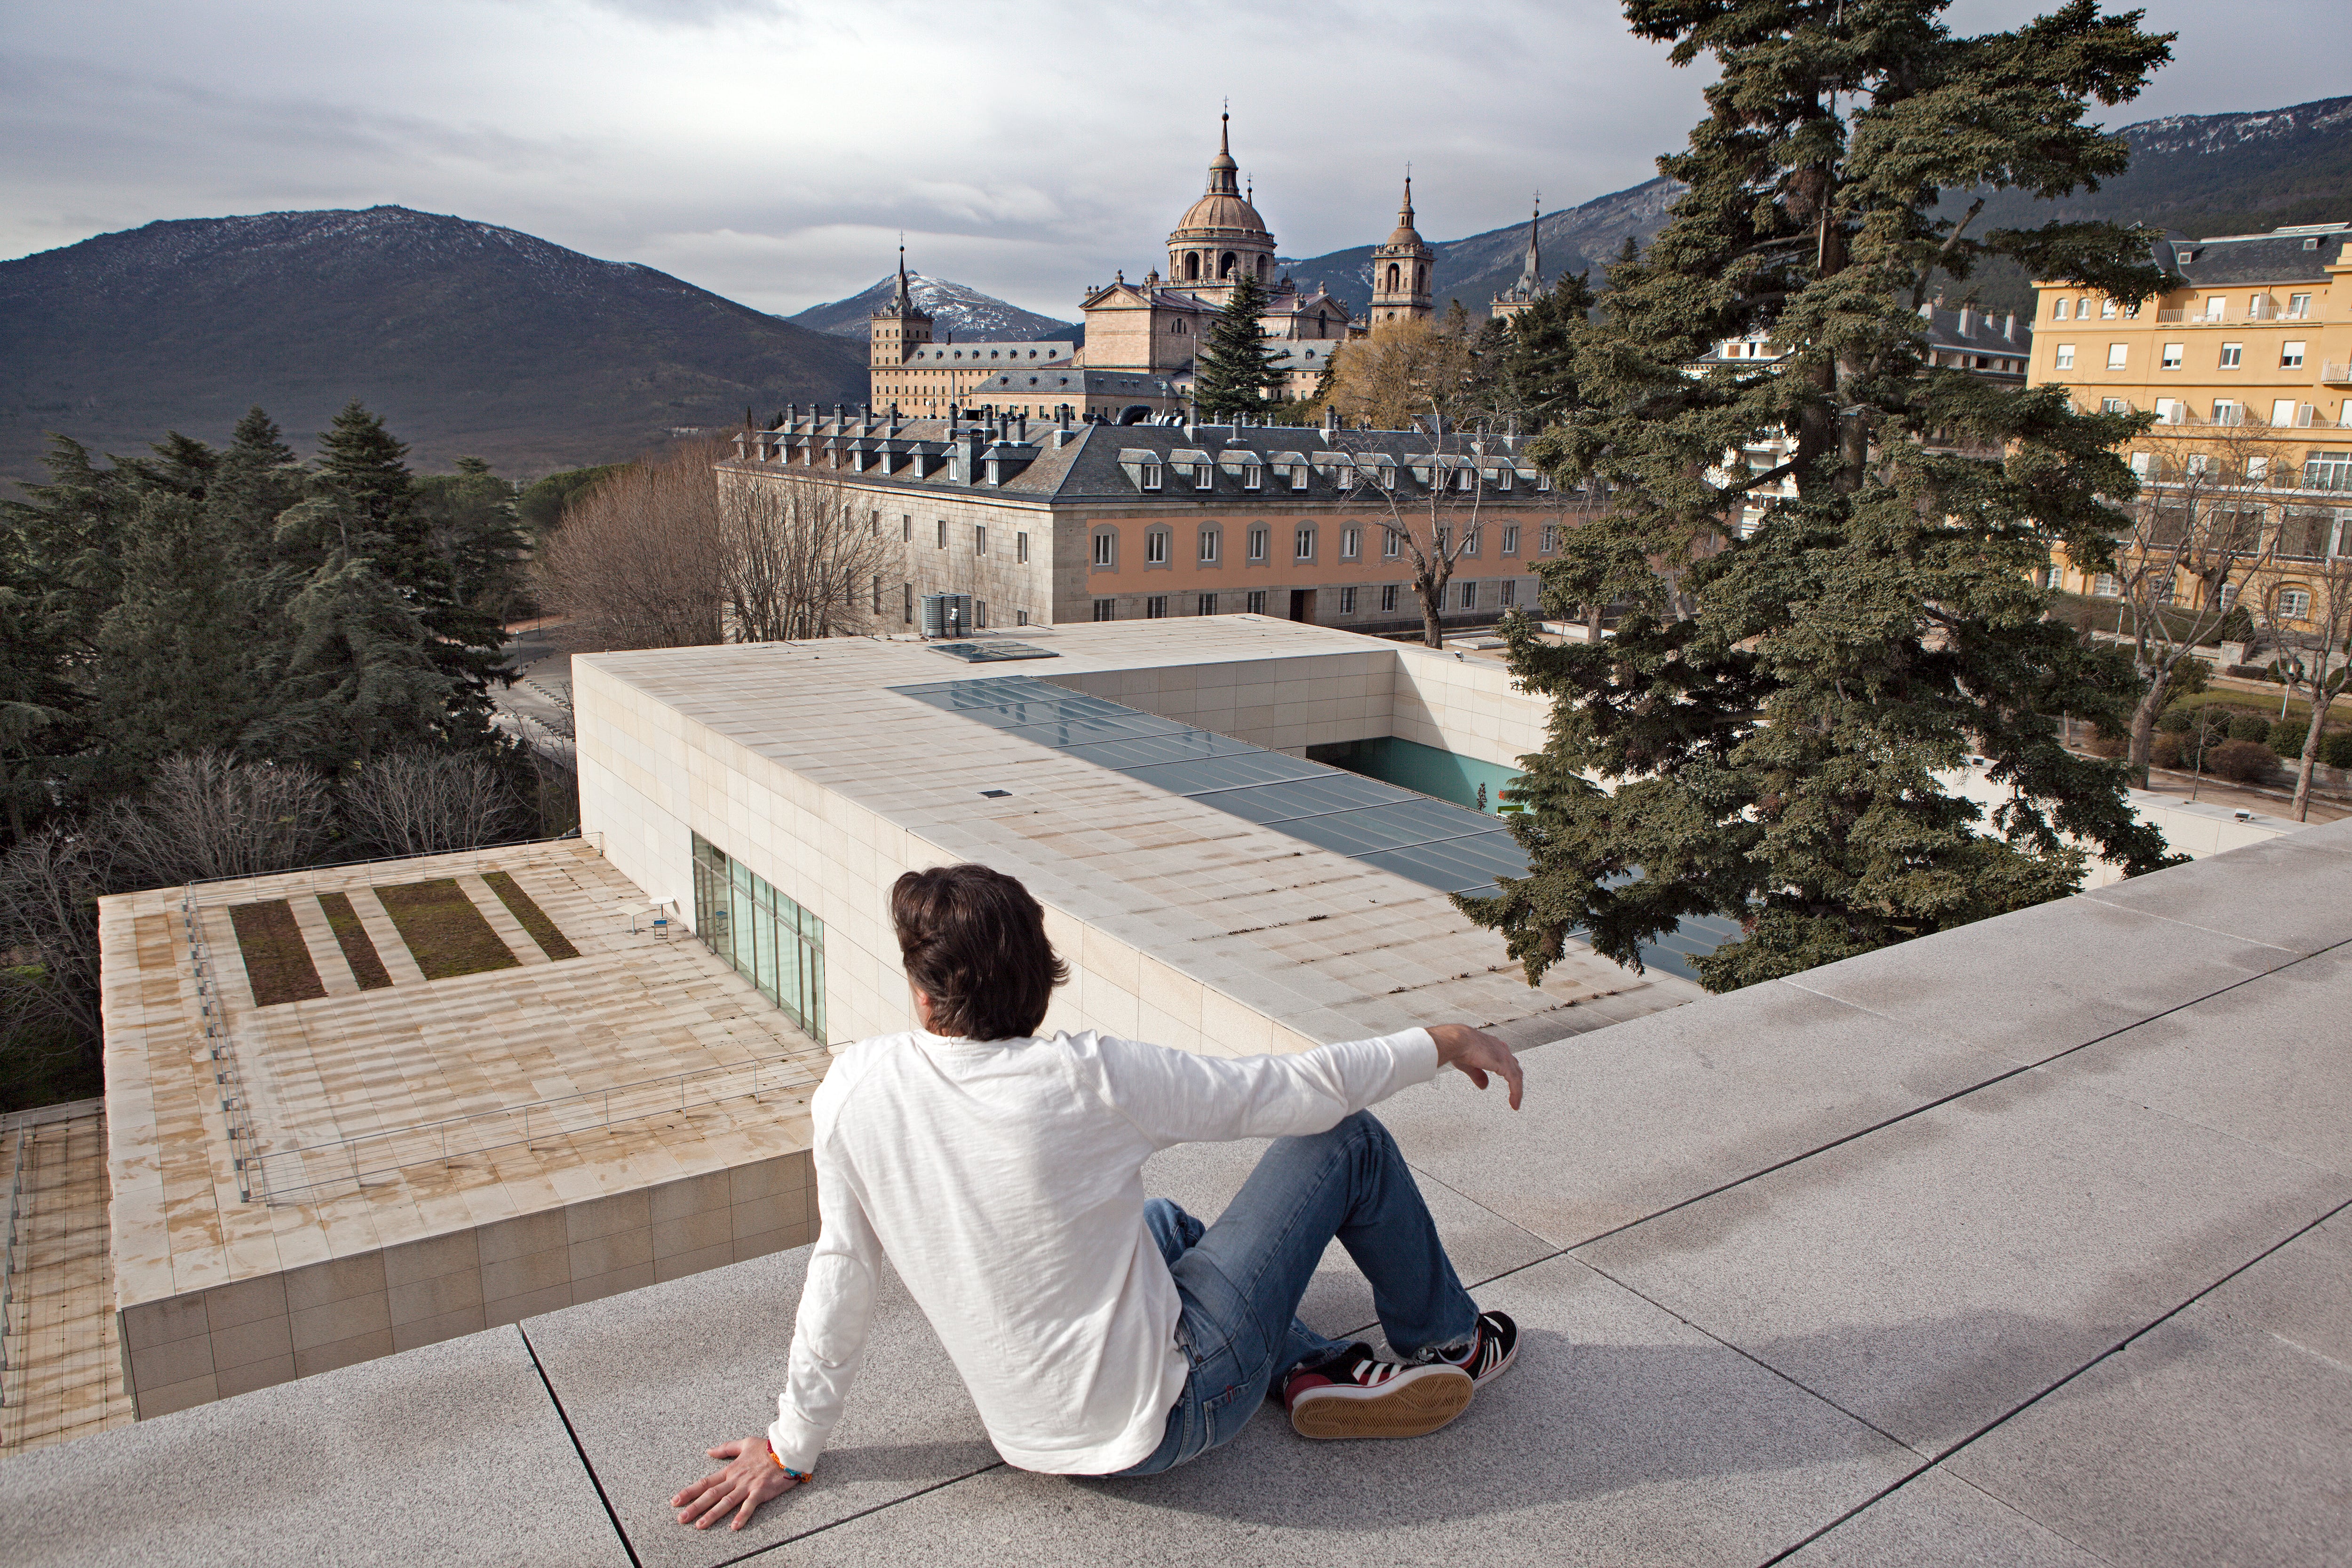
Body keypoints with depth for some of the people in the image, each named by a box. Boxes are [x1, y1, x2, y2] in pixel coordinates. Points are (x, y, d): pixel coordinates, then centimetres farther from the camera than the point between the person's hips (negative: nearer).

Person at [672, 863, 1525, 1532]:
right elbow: (1303, 1088, -16)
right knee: (1348, 1139, 4)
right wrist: (1443, 1042, 0)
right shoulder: (1088, 1079, -24)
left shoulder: (854, 1088, -14)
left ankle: (1313, 1371, 19)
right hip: (1160, 1419, -5)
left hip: (1034, 1436, 5)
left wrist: (792, 1446, 12)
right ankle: (1447, 1345, 27)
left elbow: (841, 1266, -3)